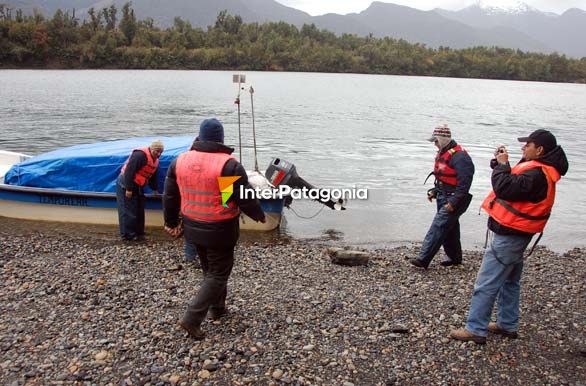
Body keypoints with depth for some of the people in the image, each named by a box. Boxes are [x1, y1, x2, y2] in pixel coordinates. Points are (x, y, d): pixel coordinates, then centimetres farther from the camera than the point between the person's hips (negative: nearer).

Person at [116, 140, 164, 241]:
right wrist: (128, 189, -26)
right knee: (128, 211, -4)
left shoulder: (155, 161, 7)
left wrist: (155, 189, 19)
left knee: (139, 211, 13)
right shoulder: (140, 155, -23)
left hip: (137, 186, 10)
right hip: (125, 184, -9)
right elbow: (129, 171, -27)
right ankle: (127, 235, 4)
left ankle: (138, 233, 23)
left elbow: (152, 177, 20)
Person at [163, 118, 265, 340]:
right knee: (218, 274, 8)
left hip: (193, 228, 6)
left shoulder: (180, 161, -1)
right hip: (220, 231, -6)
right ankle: (192, 319, 3)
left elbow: (170, 196, 7)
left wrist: (171, 222, 21)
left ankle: (217, 308, 39)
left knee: (209, 269, 24)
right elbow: (246, 199, -14)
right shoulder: (229, 165, -19)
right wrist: (259, 216, 5)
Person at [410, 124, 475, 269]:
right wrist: (434, 191, 11)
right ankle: (455, 257, 30)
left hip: (453, 200, -10)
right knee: (449, 229, 17)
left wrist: (453, 202, -24)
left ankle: (423, 259, -15)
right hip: (443, 198, 10)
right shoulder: (442, 154, 13)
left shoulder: (459, 157, -18)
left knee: (438, 228, -13)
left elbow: (464, 183, -23)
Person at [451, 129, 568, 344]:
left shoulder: (537, 174, -23)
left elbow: (505, 188, -28)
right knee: (509, 282, 20)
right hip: (515, 235, 11)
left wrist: (501, 164, -14)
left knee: (486, 285, -6)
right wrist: (501, 163, -1)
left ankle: (475, 330, 1)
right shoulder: (539, 170, 11)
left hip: (509, 237, -11)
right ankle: (508, 325, 32)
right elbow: (512, 181, 14)